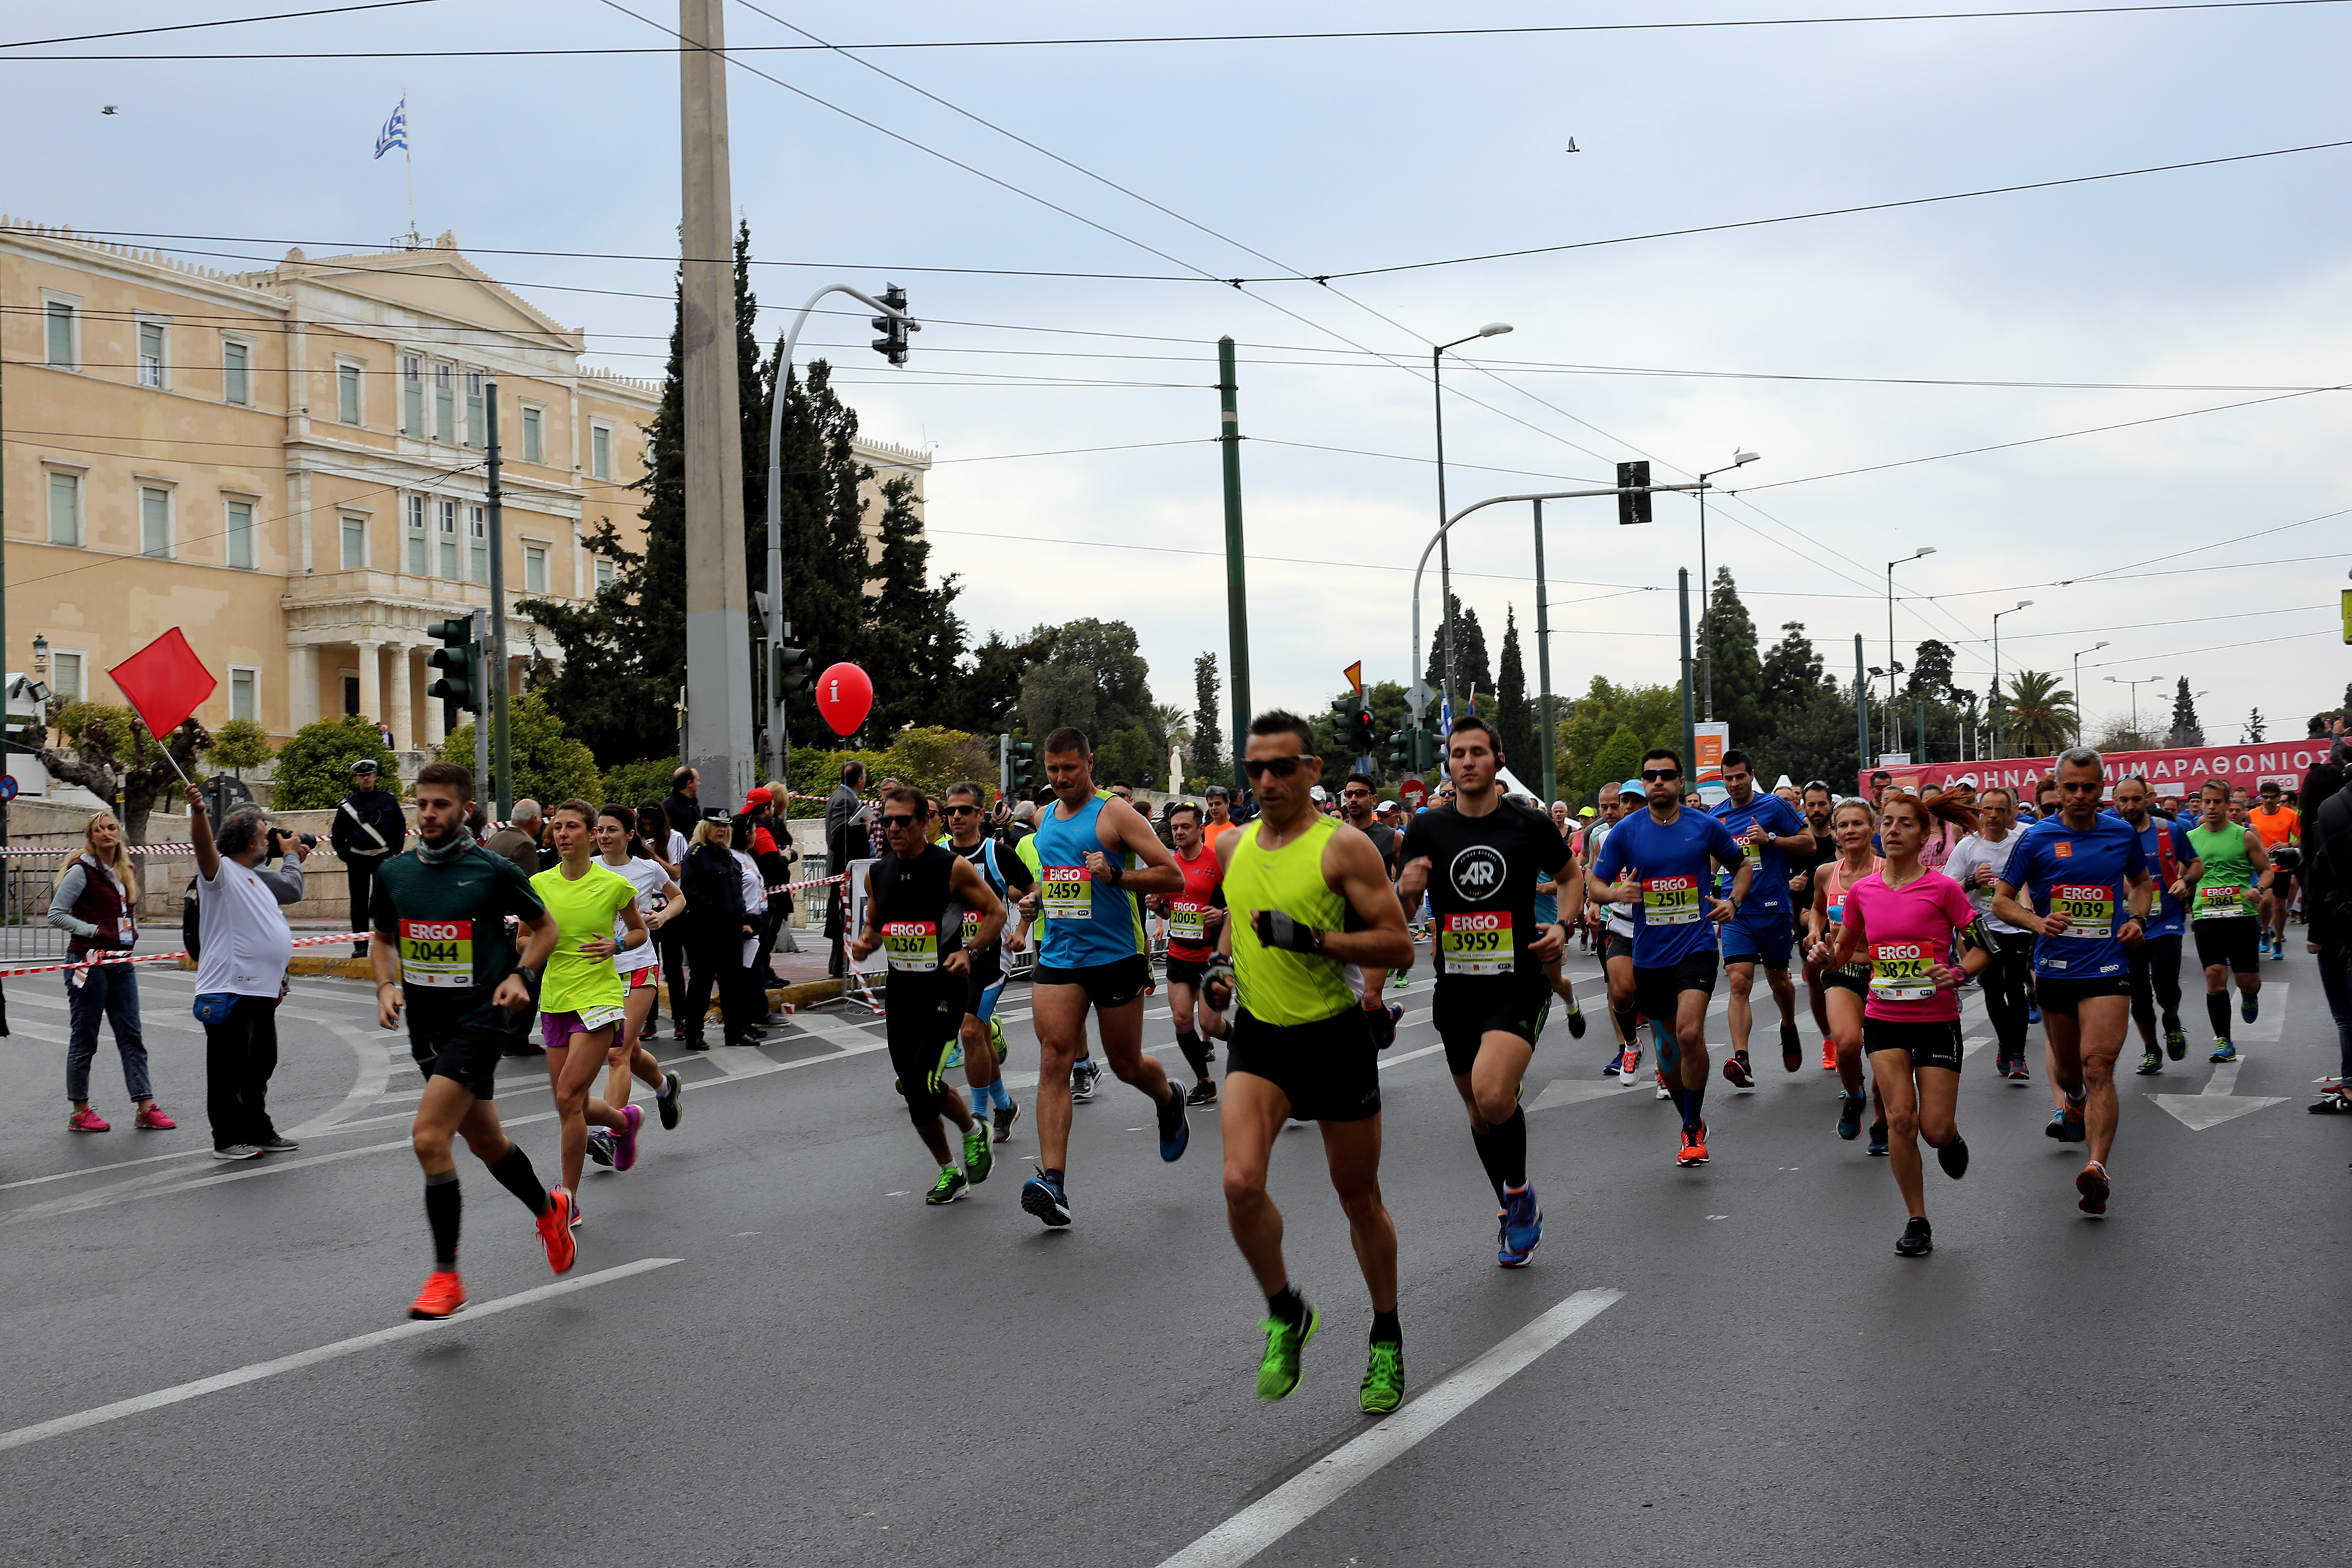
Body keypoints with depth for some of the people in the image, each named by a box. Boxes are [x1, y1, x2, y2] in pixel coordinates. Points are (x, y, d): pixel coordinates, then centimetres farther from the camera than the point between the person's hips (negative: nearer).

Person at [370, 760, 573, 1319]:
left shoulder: (495, 871, -8)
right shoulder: (394, 873, 5)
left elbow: (545, 927, 6)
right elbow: (383, 938, 20)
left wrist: (520, 976, -10)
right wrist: (386, 985, 2)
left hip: (477, 1020, -6)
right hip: (424, 1026, 6)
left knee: (429, 1137, -18)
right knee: (486, 1142, 17)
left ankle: (445, 1277, -9)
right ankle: (549, 1209, 45)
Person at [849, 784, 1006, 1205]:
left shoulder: (953, 867, -9)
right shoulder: (877, 873, 7)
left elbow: (996, 913, -2)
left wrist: (970, 953, -16)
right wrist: (865, 943, -1)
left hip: (944, 986, -6)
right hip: (900, 989, 6)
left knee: (924, 1082, -17)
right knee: (913, 1091, 7)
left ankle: (974, 1131, 13)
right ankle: (950, 1173, 25)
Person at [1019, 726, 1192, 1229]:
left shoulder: (1115, 814, -8)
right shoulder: (1044, 819, 11)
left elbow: (1172, 876, -12)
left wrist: (1116, 874, -24)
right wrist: (1042, 893, 14)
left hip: (1116, 956, -4)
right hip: (1057, 959, 4)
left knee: (1126, 1065, 8)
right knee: (1054, 1061, -11)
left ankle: (1169, 1101, 45)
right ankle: (1053, 1181, -17)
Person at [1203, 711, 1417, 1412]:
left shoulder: (1344, 846, -11)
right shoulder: (1233, 847, 6)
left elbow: (1399, 947, -14)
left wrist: (1310, 938, -24)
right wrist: (1221, 965, 6)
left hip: (1334, 1038, -3)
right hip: (1258, 1038, 3)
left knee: (1359, 1200, 10)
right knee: (1241, 1184, -18)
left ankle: (1387, 1339, 31)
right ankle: (1285, 1315, 6)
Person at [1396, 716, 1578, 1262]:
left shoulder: (1530, 825, -3)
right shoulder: (1427, 828, 2)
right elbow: (1403, 909, 9)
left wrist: (1564, 927, -3)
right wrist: (1405, 889, -13)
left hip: (1519, 983, -4)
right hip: (1455, 988, 4)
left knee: (1493, 1095, -25)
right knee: (1479, 1112, 13)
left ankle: (1520, 1192, 0)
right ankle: (1513, 1212, 35)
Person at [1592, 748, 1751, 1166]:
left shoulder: (1706, 826, 0)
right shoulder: (1626, 831, 0)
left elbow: (1743, 866, 16)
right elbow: (1595, 885, 5)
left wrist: (1733, 901, -2)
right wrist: (1617, 893, -17)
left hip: (1696, 946, -2)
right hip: (1649, 954, 2)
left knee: (1689, 1033, -21)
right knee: (1667, 1045, 10)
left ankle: (1693, 1130, -6)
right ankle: (1692, 1124, 33)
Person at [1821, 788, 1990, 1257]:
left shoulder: (1943, 888, -8)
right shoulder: (1861, 891, 2)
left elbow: (1983, 946, -2)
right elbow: (1848, 948, 17)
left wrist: (1957, 972, -20)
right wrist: (1826, 954, -5)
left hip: (1937, 1020, -2)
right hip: (1884, 1019, 2)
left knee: (1935, 1129, -4)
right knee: (1901, 1117, -11)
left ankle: (1951, 1137, 36)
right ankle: (1917, 1222, 3)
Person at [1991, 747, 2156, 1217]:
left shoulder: (2123, 834, 5)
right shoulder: (2036, 838, -1)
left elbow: (2141, 881, 23)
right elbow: (2002, 900, 2)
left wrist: (2137, 919, 4)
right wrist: (2038, 923, -17)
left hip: (2108, 968, -1)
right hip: (2054, 968, 1)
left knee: (2098, 1066, -16)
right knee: (2066, 1066, 16)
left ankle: (2097, 1167, -23)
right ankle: (2074, 1105, 53)